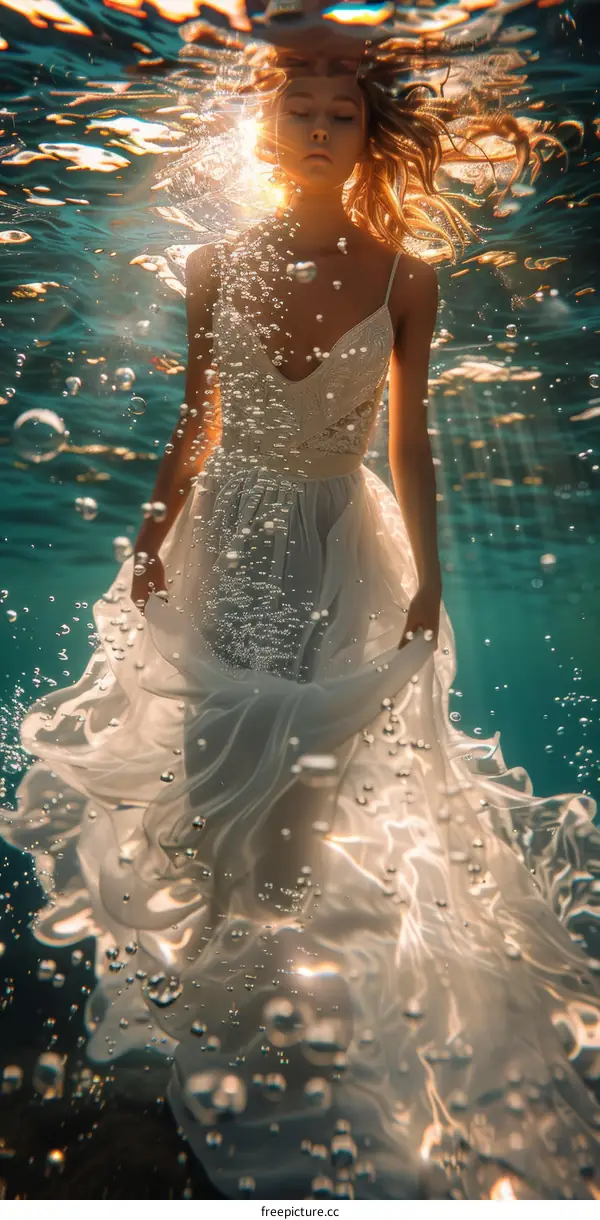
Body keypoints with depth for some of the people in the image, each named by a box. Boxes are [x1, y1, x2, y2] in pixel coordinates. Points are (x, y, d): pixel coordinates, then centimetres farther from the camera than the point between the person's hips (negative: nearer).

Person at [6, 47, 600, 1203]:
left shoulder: (402, 277, -3)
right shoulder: (217, 266, 2)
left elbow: (409, 439, 0)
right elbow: (195, 425, 6)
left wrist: (426, 576, -1)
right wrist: (153, 540, 4)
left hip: (340, 540, -1)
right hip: (228, 532, 2)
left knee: (310, 770, 5)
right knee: (210, 766, 9)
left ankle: (289, 966, 33)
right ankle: (208, 961, 38)